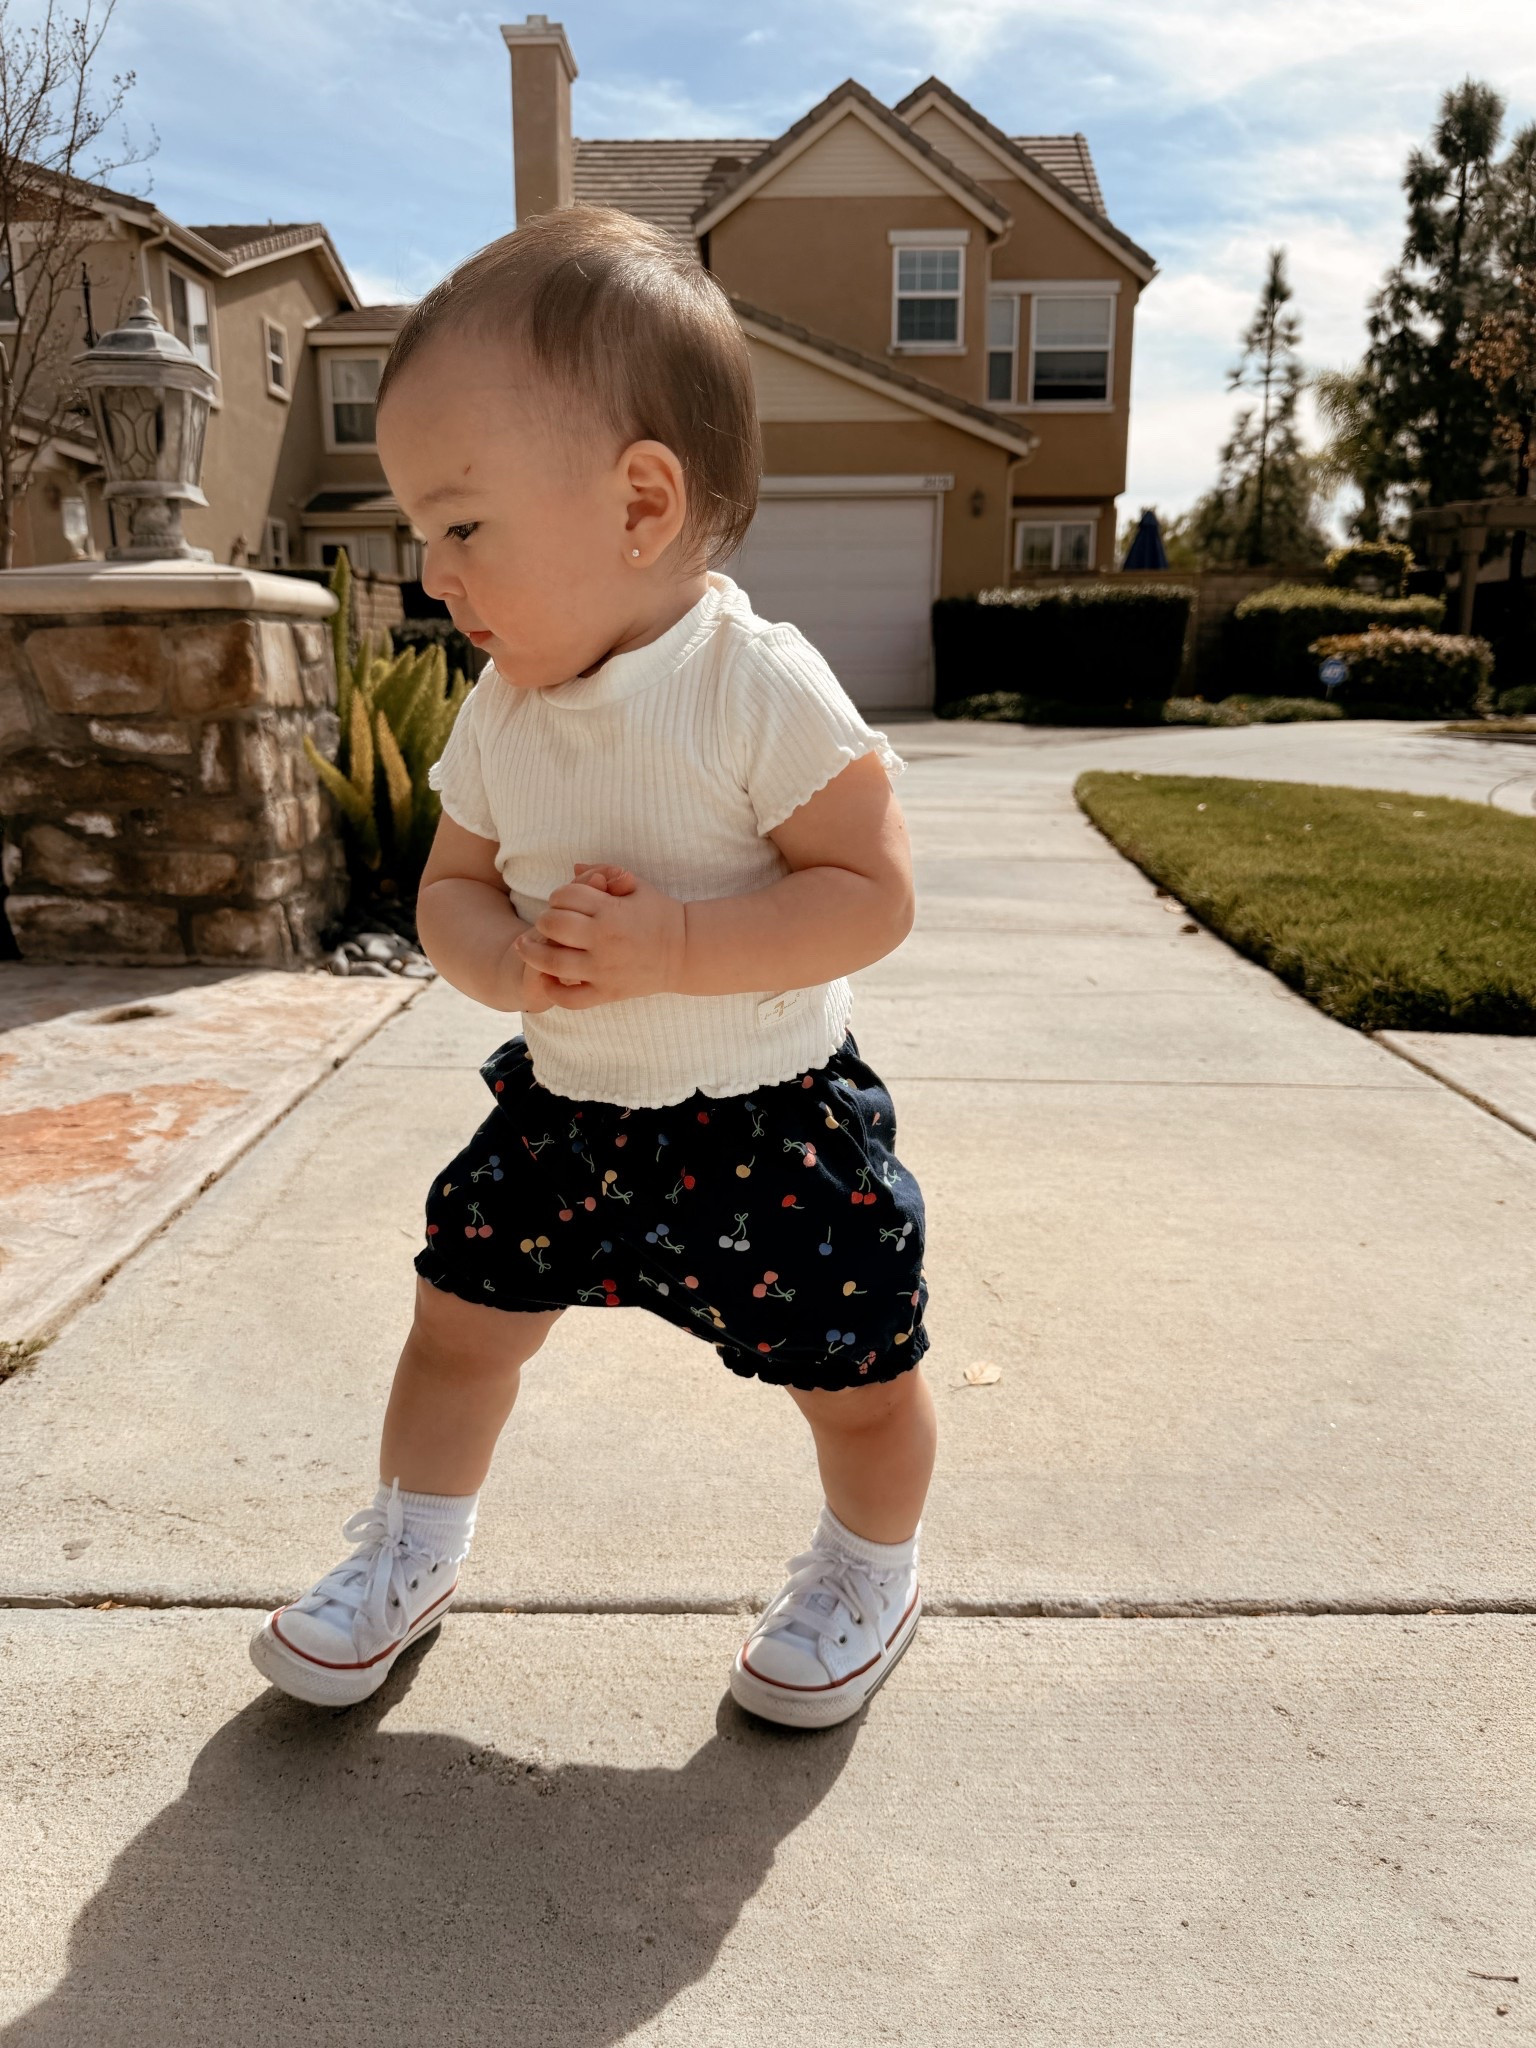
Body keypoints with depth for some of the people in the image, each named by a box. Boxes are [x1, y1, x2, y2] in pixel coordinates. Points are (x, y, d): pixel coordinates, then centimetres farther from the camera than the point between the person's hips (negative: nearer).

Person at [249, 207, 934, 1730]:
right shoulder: (499, 712, -2)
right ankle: (410, 1551, 39)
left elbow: (871, 894, -23)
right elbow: (451, 889, 4)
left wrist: (667, 944, -32)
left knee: (857, 1374, 7)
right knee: (459, 1314, 12)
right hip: (563, 1105, 5)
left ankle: (867, 1576, 38)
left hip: (770, 1124, -5)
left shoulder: (759, 687, -21)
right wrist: (513, 961, -19)